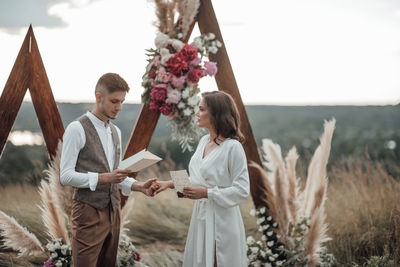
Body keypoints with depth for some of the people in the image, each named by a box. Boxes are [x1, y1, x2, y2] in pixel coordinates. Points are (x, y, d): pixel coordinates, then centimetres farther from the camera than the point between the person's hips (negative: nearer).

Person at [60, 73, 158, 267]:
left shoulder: (115, 132, 16)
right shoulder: (77, 129, -9)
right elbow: (65, 176, -14)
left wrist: (139, 186, 2)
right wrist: (104, 178, -22)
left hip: (112, 210, 7)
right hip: (88, 212, -7)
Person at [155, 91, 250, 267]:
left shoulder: (233, 147, -16)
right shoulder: (204, 141, 10)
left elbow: (242, 191, -18)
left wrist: (207, 193, -21)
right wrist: (171, 183, 8)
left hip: (221, 220, -8)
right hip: (201, 216, 8)